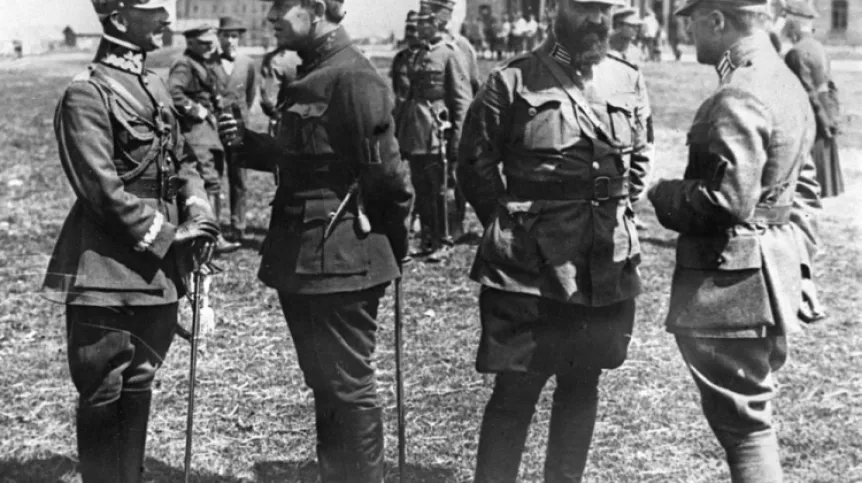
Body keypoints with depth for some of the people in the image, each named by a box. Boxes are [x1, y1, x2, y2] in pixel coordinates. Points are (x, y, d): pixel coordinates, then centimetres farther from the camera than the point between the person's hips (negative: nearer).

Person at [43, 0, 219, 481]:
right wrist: (163, 236, -15)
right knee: (103, 396, 3)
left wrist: (199, 216, -3)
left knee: (138, 387, 16)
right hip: (108, 274, -8)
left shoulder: (155, 85, 12)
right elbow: (102, 188, -18)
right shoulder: (87, 93, -13)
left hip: (159, 270, 8)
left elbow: (182, 161, 14)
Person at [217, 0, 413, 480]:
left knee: (349, 387, 2)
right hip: (303, 260, 10)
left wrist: (393, 248, -7)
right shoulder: (312, 74, 12)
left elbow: (389, 177, -19)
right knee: (324, 385, 19)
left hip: (340, 262, -10)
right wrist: (247, 141, 4)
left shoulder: (354, 79, -18)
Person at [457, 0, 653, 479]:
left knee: (582, 385, 14)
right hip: (528, 271, -4)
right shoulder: (512, 82, -7)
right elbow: (474, 167, -1)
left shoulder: (629, 82, 6)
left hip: (606, 271, 5)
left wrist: (614, 220, 12)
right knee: (515, 392, 0)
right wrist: (514, 227, 0)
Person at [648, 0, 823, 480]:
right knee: (751, 416, 20)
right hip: (773, 275, 10)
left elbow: (728, 201, -25)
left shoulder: (737, 99, -20)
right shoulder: (789, 84, 12)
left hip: (732, 286, -10)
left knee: (743, 422, -1)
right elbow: (804, 189, 18)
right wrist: (799, 262, 21)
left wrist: (665, 194, -8)